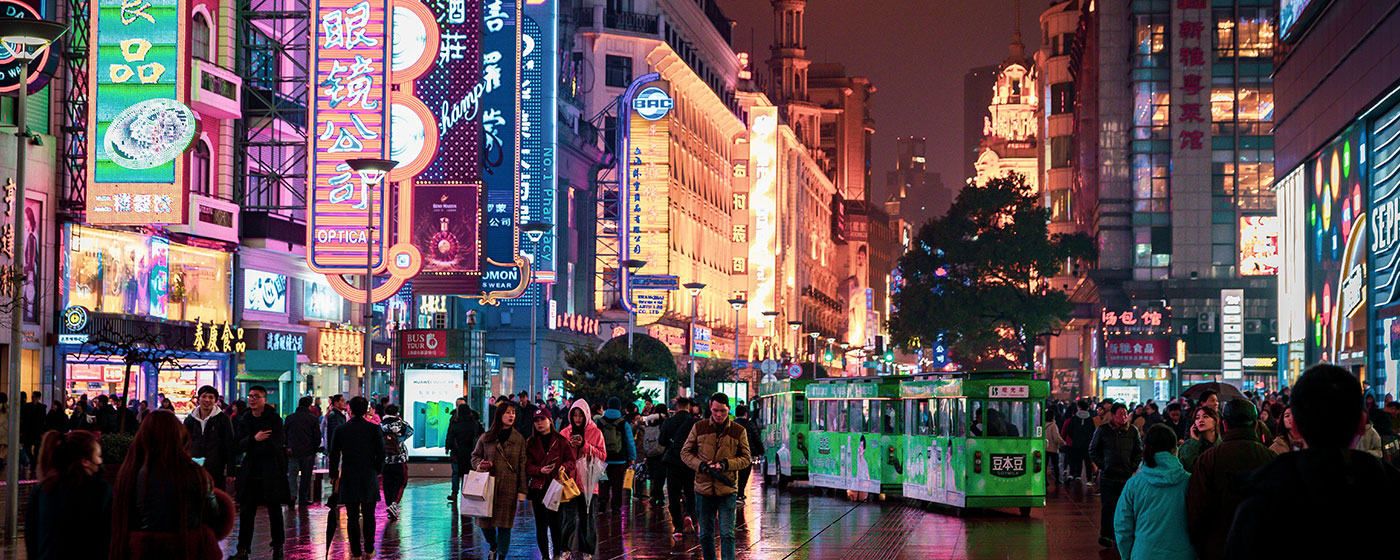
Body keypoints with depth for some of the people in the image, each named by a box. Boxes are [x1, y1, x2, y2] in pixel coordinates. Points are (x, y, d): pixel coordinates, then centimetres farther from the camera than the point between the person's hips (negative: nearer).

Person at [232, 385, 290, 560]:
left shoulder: (274, 419, -5)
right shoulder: (244, 420, 8)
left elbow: (274, 446, -14)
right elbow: (239, 446, 0)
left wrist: (250, 448, -7)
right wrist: (254, 439, -20)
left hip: (272, 473, -3)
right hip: (250, 473, 3)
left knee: (275, 511, 6)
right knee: (246, 511, -1)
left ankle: (278, 545, 21)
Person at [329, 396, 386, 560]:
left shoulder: (340, 430, -3)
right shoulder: (374, 429, -5)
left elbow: (334, 455, 1)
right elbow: (381, 455, -3)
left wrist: (334, 476, 13)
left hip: (349, 479, 0)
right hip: (369, 479, 0)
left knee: (352, 517, 3)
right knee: (369, 516, 13)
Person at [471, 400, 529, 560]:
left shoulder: (519, 439, 4)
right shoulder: (486, 438, 5)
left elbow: (522, 466, 3)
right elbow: (475, 456, 17)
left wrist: (522, 491, -3)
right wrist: (480, 465, -7)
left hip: (508, 488, -1)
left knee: (504, 524, -2)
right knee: (485, 522, 3)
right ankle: (493, 546, 32)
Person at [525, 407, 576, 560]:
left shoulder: (561, 441, 5)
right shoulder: (530, 443, 10)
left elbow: (571, 459, 4)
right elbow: (527, 466, 5)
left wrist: (564, 467, -17)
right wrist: (540, 470, -14)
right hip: (538, 487, 3)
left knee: (555, 522, -8)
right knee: (540, 525, 4)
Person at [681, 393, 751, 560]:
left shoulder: (739, 431, 2)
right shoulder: (699, 427, 4)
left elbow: (746, 458, 5)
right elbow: (685, 452, 9)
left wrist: (726, 464, -12)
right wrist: (700, 465, -9)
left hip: (727, 490, -2)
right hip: (703, 488, 2)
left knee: (727, 534, -6)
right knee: (705, 534, 10)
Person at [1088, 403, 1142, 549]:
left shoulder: (1132, 431, 5)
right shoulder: (1102, 430, 1)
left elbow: (1139, 451, 13)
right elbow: (1093, 450, 8)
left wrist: (1133, 467, 3)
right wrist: (1102, 465, 0)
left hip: (1127, 476, 2)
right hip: (1108, 476, -2)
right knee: (1109, 505, -6)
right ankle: (1106, 535, -3)